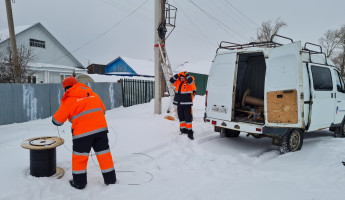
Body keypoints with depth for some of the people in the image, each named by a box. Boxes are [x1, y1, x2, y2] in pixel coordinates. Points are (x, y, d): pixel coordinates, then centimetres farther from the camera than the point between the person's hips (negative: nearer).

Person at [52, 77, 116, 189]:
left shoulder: (69, 100, 0)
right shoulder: (92, 94, 14)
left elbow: (57, 121, 6)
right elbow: (102, 110, 20)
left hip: (83, 131, -4)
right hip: (101, 128, 5)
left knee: (79, 156, 13)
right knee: (104, 153, 13)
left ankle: (79, 182, 25)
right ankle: (110, 180, 22)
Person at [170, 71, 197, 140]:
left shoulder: (189, 83, -5)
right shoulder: (178, 82, 11)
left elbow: (190, 80, -26)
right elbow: (171, 80, 7)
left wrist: (186, 74, -11)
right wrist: (177, 75, -1)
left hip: (187, 104, -6)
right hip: (179, 104, 6)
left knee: (188, 118, -6)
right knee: (181, 118, 10)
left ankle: (190, 132, 0)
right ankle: (183, 130, 21)